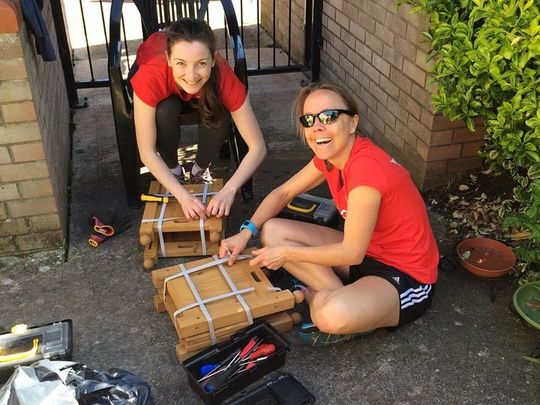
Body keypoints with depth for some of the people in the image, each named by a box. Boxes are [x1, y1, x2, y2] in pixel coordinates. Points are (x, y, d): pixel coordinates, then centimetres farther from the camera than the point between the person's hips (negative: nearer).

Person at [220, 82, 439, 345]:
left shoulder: (367, 166, -29)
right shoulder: (330, 155, -4)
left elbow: (351, 253, -25)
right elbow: (284, 192, 6)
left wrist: (287, 253, -16)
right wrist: (247, 232, -9)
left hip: (405, 276, -8)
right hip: (365, 251, 9)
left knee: (334, 315, -39)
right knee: (272, 230, -1)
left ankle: (312, 296, -3)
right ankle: (343, 295, -5)